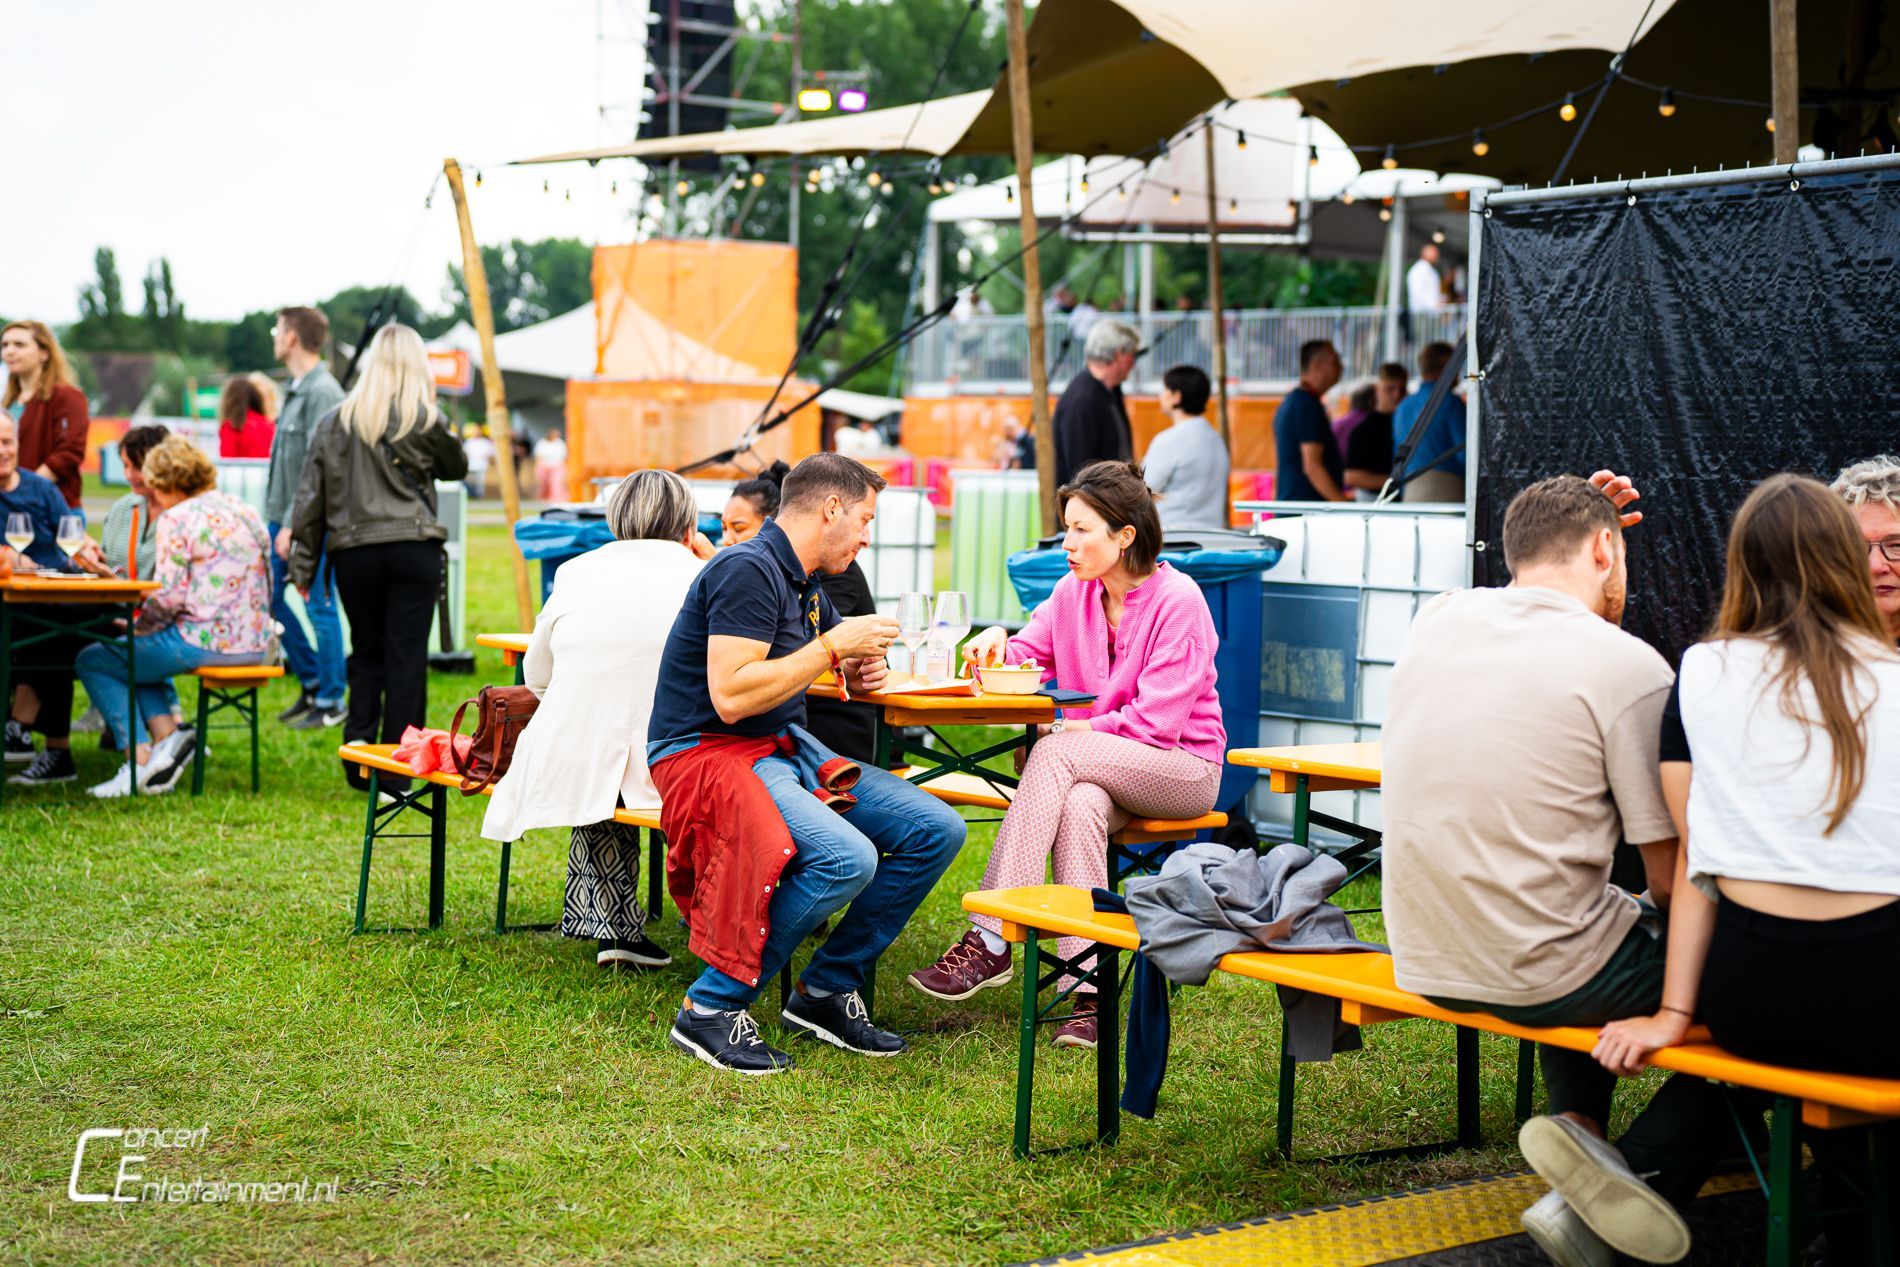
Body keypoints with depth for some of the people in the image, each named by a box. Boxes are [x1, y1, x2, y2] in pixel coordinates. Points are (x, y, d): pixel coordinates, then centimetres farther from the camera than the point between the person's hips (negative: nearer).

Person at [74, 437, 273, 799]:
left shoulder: (177, 518, -9)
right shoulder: (245, 512, 14)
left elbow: (168, 596, -16)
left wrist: (136, 628, 4)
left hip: (206, 643, -8)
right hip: (256, 644, 8)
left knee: (93, 661, 11)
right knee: (137, 656, 30)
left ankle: (139, 758, 1)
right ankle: (167, 734, 9)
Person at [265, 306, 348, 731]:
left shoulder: (323, 392, -16)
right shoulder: (295, 388, 14)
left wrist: (294, 525, -22)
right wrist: (278, 518, 17)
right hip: (282, 519, 10)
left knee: (320, 607, -3)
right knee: (269, 598, 13)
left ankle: (330, 701, 6)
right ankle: (312, 683, 23)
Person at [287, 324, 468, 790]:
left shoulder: (335, 420, 6)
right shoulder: (425, 419, -3)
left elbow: (312, 494, 7)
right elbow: (455, 467, 14)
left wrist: (304, 565, 11)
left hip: (353, 551, 3)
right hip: (414, 548, -2)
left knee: (366, 651, 16)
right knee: (407, 654, 1)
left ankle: (358, 741, 5)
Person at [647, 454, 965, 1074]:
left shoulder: (803, 583, 15)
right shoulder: (749, 569, -15)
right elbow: (730, 696, -25)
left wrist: (859, 672, 10)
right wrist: (833, 647, -17)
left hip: (785, 748, 10)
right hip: (708, 753, -10)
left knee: (936, 829, -1)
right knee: (847, 858, -32)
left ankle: (827, 990, 7)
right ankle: (711, 1008, -18)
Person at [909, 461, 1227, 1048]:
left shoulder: (1177, 599, -13)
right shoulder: (1072, 593, 7)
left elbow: (1155, 722, -17)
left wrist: (1059, 731, -17)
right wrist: (999, 645, -20)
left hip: (1183, 767, -5)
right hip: (1095, 770, 5)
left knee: (1057, 755, -32)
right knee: (1079, 808, -34)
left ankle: (989, 941, -36)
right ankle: (1087, 989, -39)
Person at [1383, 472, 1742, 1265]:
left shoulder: (1436, 620, 2)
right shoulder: (1627, 666, -14)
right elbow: (1674, 880, -11)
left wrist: (1564, 518, 25)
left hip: (1424, 964, 7)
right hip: (1536, 975, -7)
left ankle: (1580, 1125, 20)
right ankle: (1648, 1168, -2)